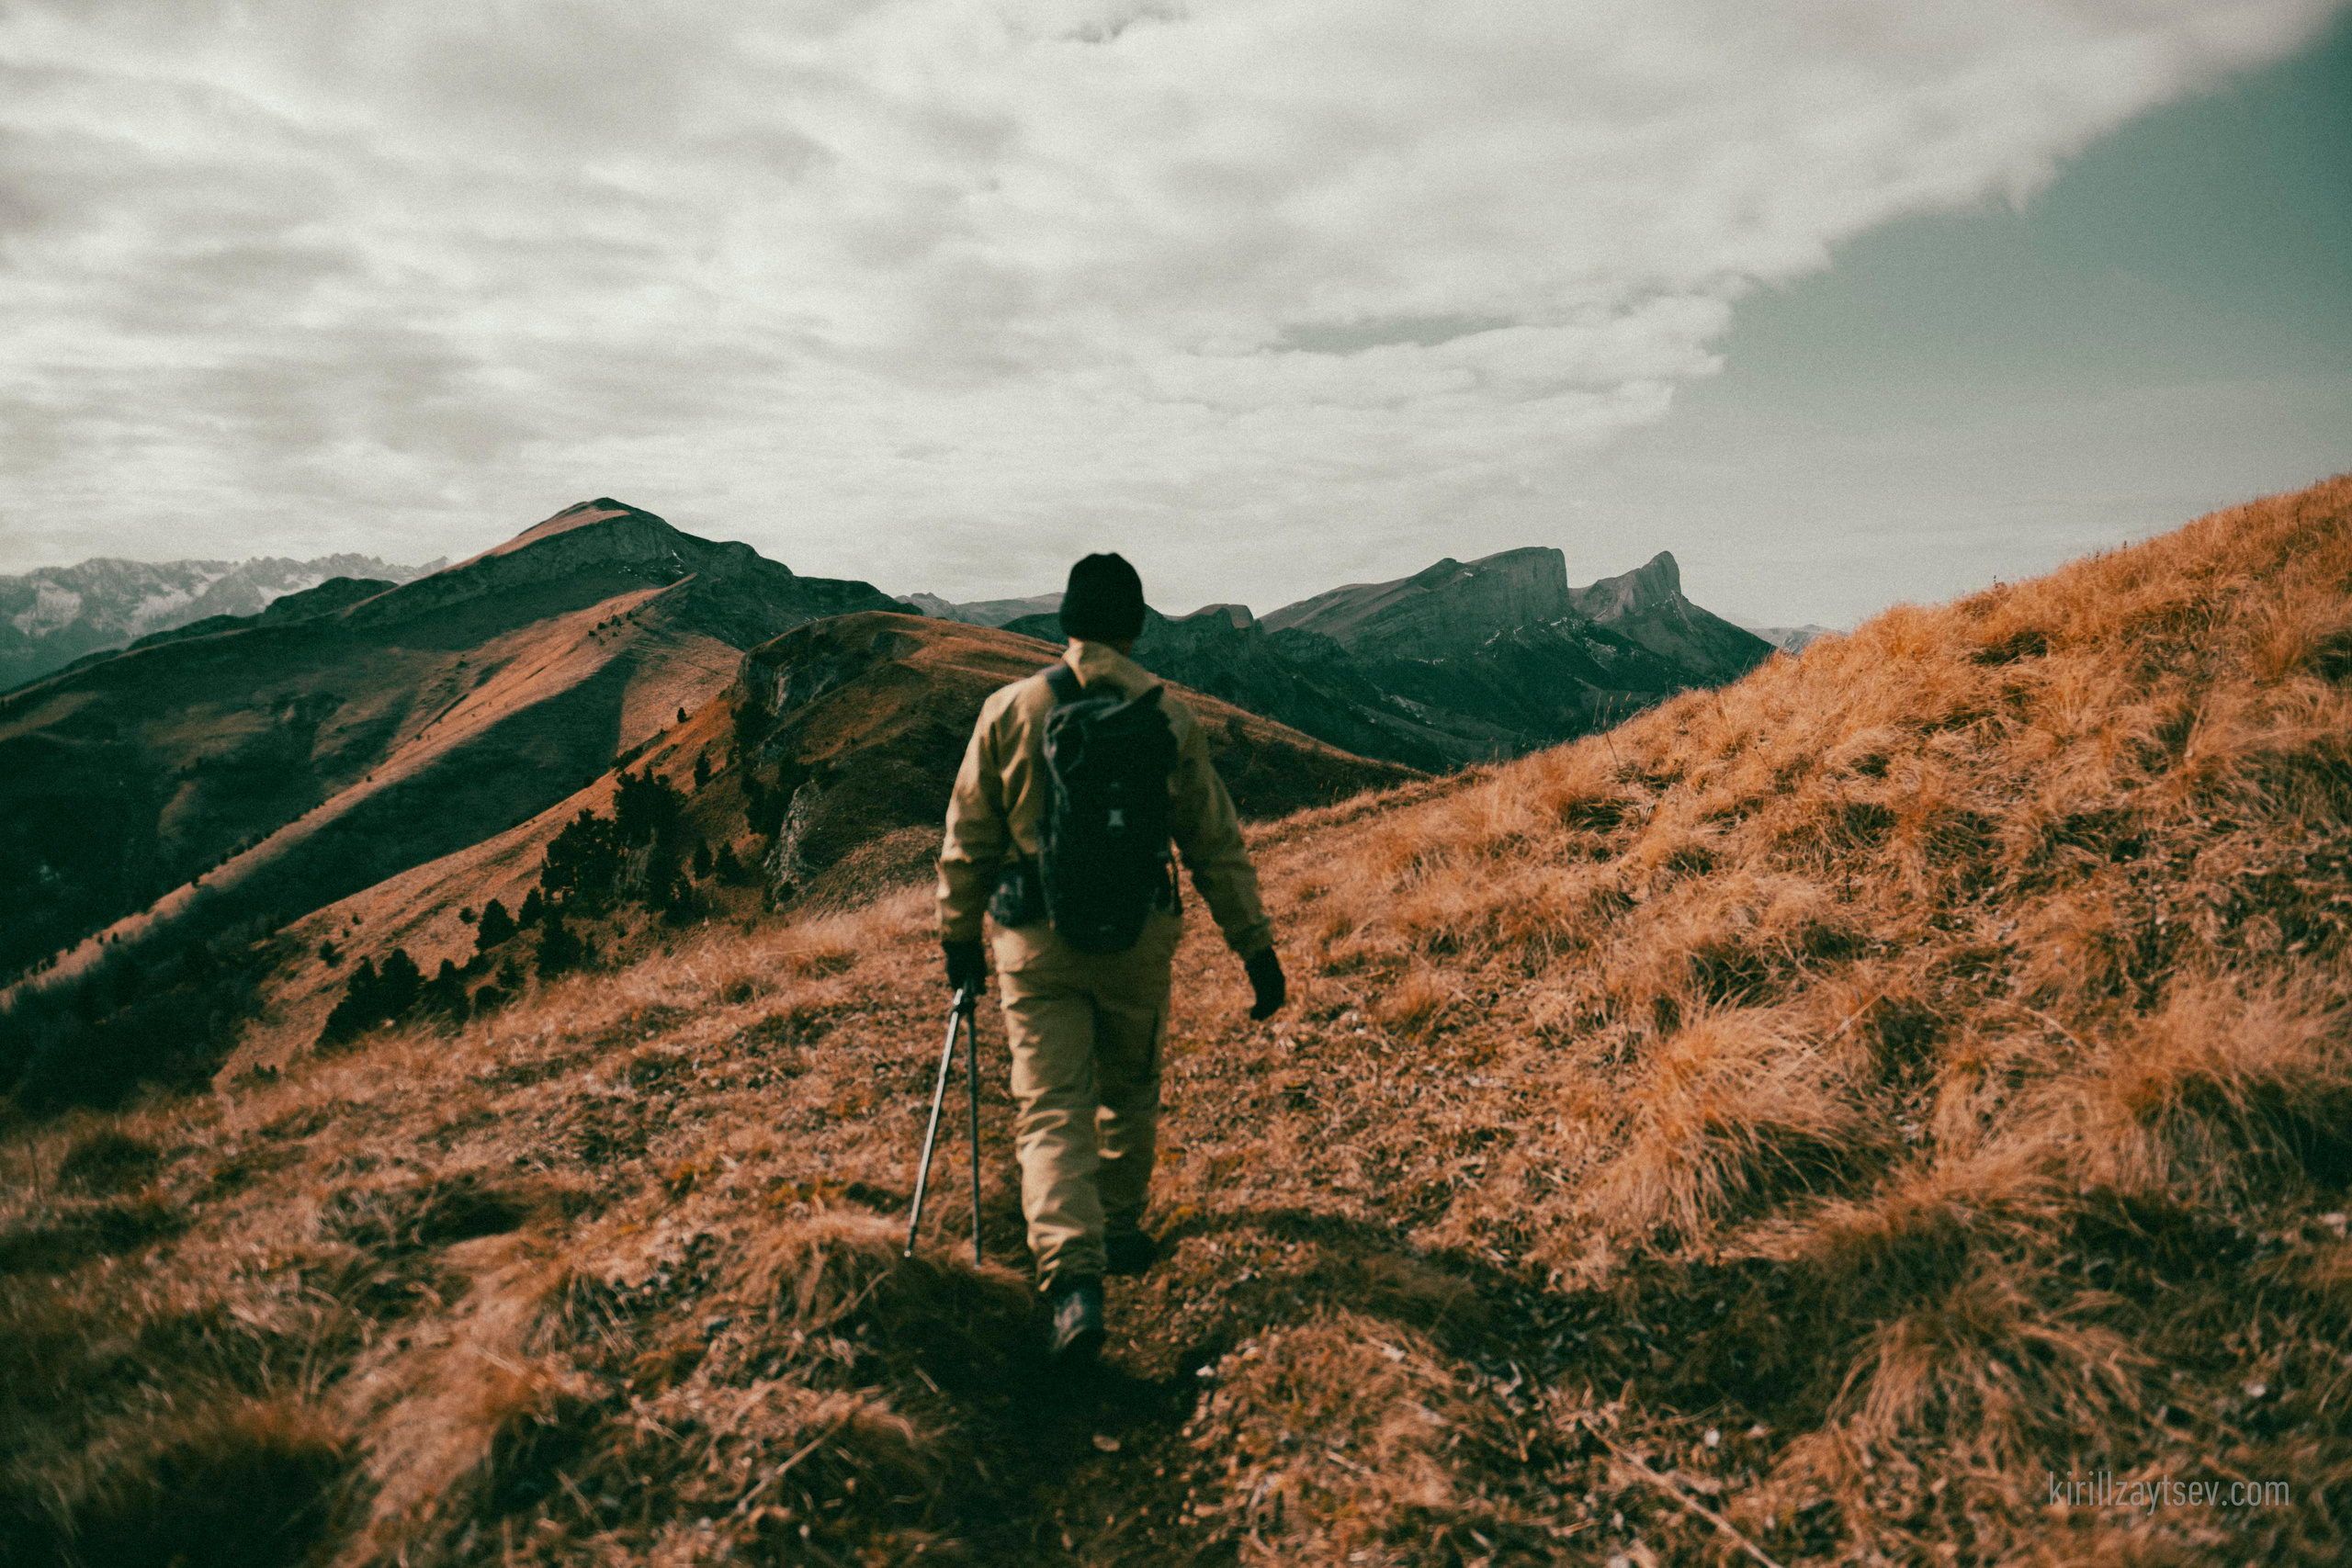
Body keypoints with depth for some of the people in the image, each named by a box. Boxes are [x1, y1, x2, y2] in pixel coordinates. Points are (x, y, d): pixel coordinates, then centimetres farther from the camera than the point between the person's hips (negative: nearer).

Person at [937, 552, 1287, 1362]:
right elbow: (1217, 846, 1)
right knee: (1129, 1094, 22)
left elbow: (968, 838, 1)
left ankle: (1073, 1279, -14)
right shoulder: (1169, 717, -2)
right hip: (1137, 937, 1)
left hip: (1036, 939, -1)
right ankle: (1119, 1228, 38)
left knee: (1052, 1110, 0)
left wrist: (958, 936, 13)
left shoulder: (1010, 709, -4)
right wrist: (1256, 947, 7)